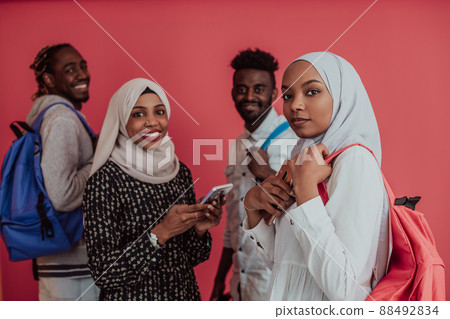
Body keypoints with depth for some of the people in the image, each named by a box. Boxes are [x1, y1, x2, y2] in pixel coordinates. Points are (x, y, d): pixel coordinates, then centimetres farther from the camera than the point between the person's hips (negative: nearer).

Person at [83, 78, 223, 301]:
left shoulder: (180, 172, -2)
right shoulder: (105, 180, -17)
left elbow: (187, 258, 5)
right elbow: (103, 272, -19)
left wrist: (199, 229, -13)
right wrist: (160, 233, -26)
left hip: (184, 293, 5)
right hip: (131, 299, -4)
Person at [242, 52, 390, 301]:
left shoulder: (354, 161, -21)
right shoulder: (307, 157, 2)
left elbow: (344, 288, -29)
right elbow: (280, 262, 5)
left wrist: (305, 189, -28)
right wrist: (253, 206, -10)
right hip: (292, 300, 7)